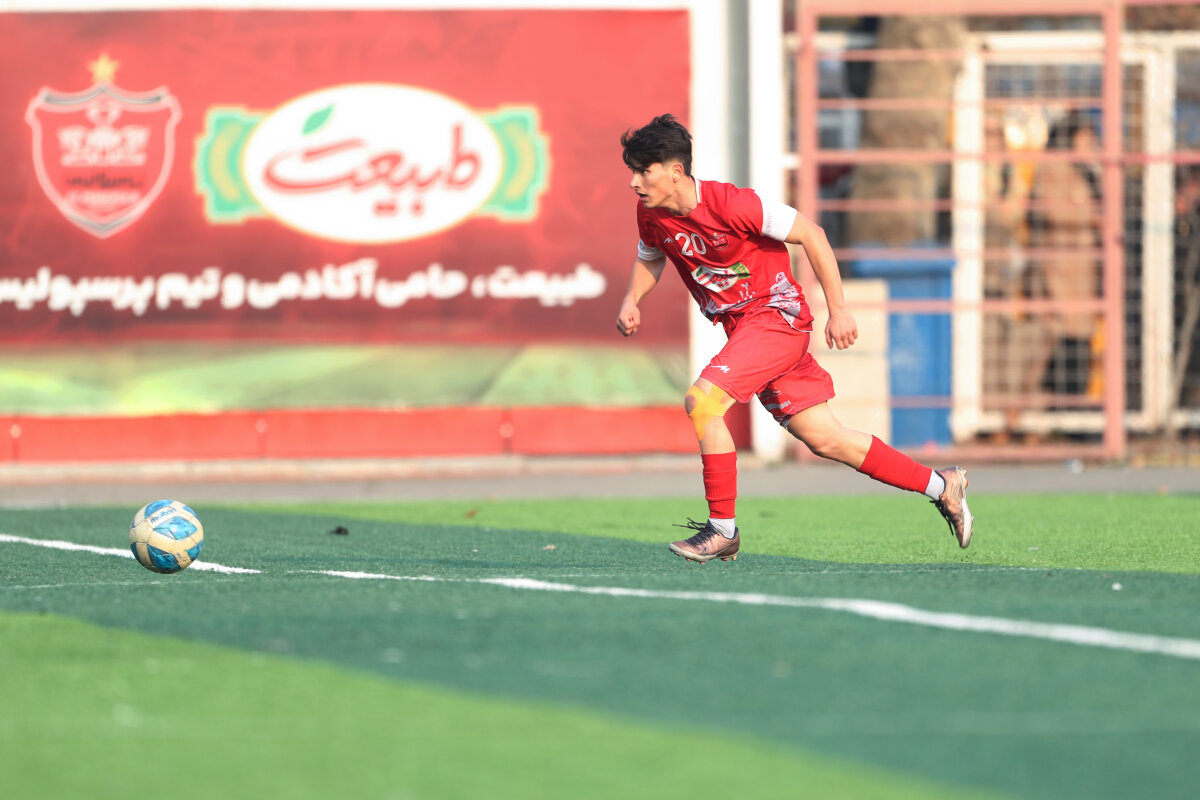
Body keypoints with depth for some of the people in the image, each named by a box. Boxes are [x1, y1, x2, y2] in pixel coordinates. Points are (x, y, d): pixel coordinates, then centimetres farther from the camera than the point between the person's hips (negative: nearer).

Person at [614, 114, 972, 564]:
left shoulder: (729, 204, -22)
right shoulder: (651, 214, -2)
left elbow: (809, 232, -15)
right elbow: (650, 257, 21)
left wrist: (838, 310, -15)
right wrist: (632, 299, 0)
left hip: (777, 315, -7)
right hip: (741, 325, 7)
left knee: (701, 401, -24)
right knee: (823, 438, 7)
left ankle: (723, 529, -13)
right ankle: (942, 486, 20)